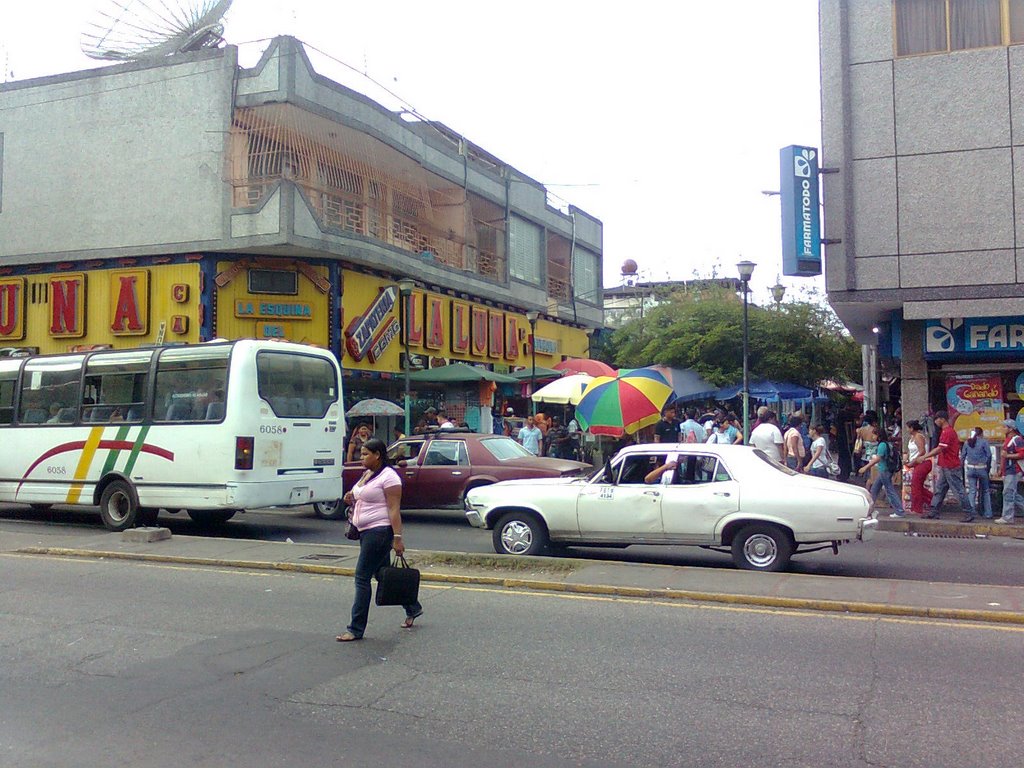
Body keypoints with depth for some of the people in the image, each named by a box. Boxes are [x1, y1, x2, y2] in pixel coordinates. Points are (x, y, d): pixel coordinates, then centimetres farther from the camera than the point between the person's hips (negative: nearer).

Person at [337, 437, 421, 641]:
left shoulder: (388, 476, -14)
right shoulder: (367, 475, 14)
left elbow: (394, 509, -19)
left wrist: (397, 537, -23)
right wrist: (351, 499, 7)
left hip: (380, 531, -10)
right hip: (366, 532, 10)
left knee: (362, 578, -8)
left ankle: (356, 629, -3)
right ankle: (412, 609, 32)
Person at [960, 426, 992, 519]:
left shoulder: (967, 442, 6)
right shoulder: (984, 442, -3)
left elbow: (962, 456, 6)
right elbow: (989, 455, -6)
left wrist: (964, 468, 12)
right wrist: (988, 468, 5)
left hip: (970, 469, 2)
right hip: (982, 469, -2)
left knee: (972, 491, 4)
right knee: (985, 491, 11)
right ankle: (988, 513, 14)